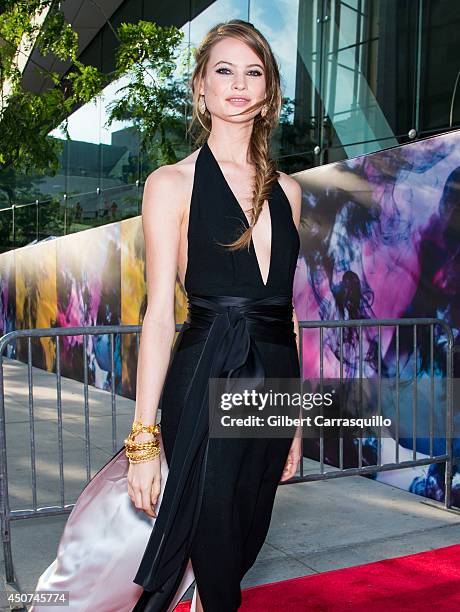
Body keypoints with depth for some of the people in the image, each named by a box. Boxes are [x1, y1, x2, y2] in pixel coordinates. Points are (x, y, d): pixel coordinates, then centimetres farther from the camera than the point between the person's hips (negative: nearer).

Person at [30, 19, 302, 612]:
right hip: (206, 384, -5)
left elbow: (285, 306, 13)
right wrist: (144, 436, -13)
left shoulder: (285, 189, 11)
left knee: (244, 543, 17)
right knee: (215, 551, 6)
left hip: (274, 384, 5)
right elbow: (159, 314, -9)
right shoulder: (172, 184, -4)